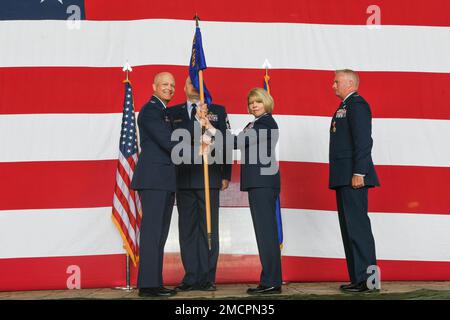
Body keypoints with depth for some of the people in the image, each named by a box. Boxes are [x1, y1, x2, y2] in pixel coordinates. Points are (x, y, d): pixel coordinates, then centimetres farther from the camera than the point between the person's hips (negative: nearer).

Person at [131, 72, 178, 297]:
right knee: (152, 231, -8)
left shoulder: (166, 112, 23)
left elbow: (172, 141, 19)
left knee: (160, 233, 9)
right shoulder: (150, 110, -7)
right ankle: (147, 285, -4)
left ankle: (155, 283, 14)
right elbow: (167, 142, -15)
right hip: (153, 179, -10)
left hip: (165, 181, 10)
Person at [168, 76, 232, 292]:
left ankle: (207, 278, 7)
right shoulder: (172, 112, 12)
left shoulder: (218, 111, 10)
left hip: (209, 179, -1)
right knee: (187, 229, 4)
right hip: (183, 179, 1)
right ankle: (191, 277, 11)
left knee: (209, 229, 0)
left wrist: (226, 175, 1)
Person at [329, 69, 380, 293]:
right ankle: (357, 278, 16)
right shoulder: (343, 107, 22)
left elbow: (363, 140, -17)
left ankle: (366, 279, -4)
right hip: (343, 178, 10)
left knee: (357, 226, -9)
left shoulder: (357, 104, -7)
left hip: (353, 176, -10)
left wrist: (358, 173, -22)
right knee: (349, 227, 10)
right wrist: (339, 177, 17)